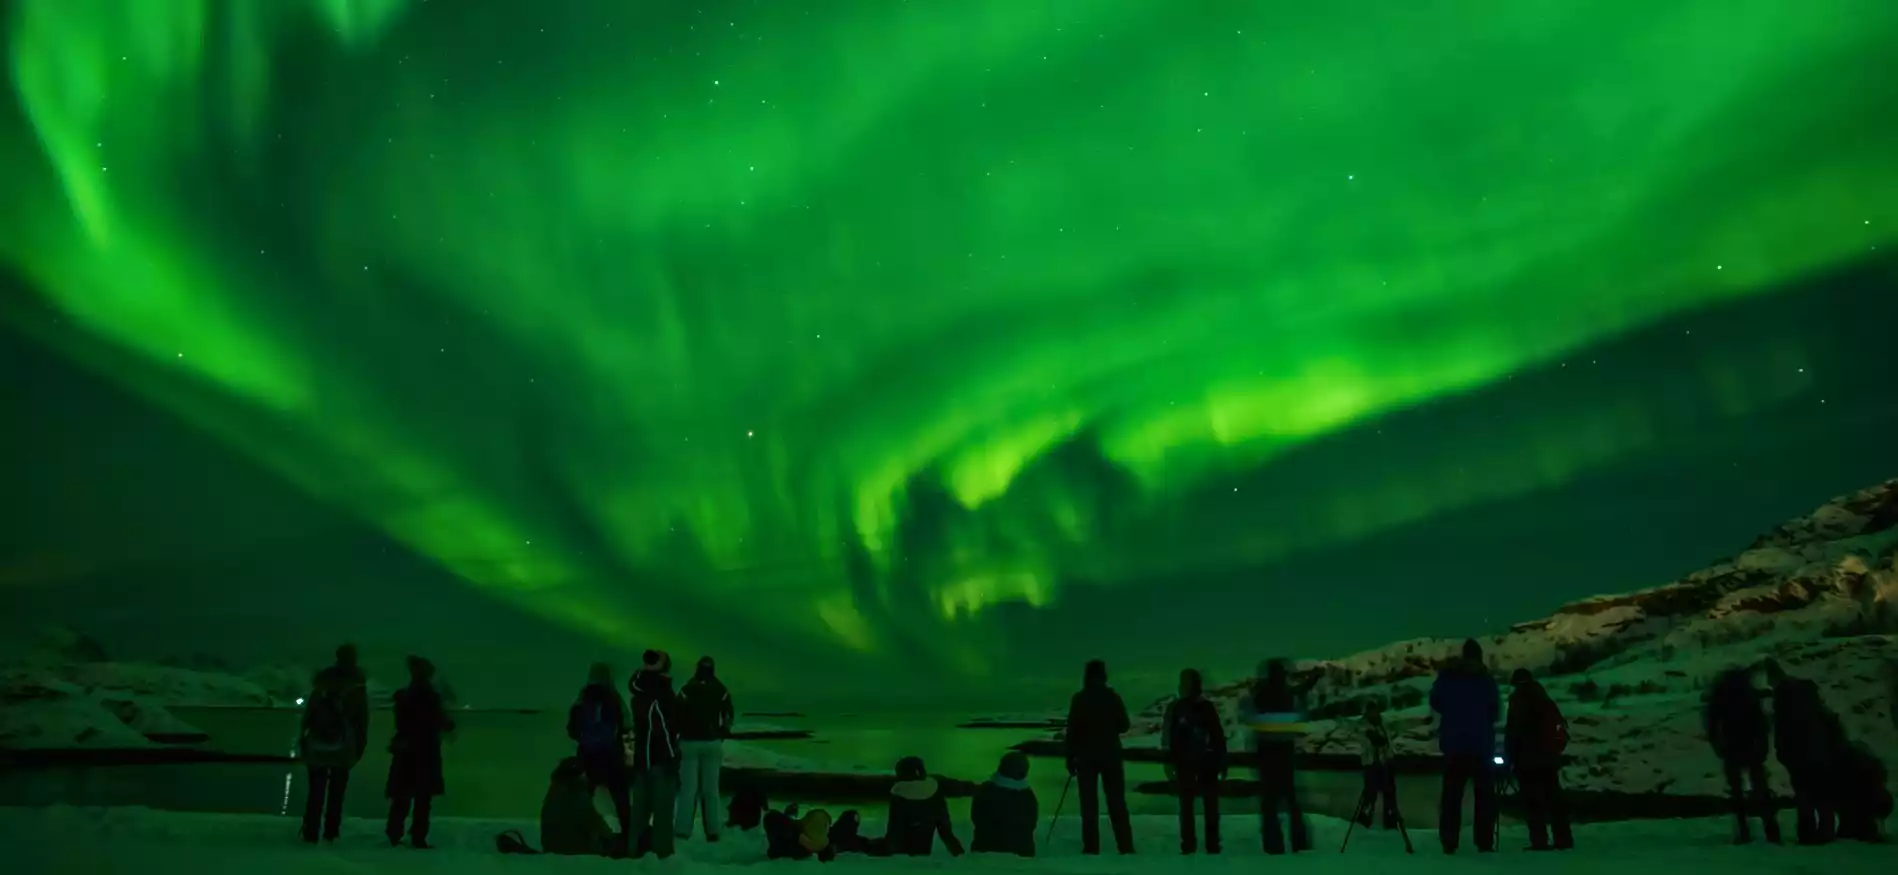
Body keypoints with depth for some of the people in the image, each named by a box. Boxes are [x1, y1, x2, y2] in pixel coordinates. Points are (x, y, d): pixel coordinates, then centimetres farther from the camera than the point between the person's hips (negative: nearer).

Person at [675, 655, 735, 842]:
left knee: (688, 788, 1)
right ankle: (712, 830, 5)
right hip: (712, 743, 2)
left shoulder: (687, 689, -5)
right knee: (711, 788, 7)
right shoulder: (721, 690, 2)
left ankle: (682, 829, -4)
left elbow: (678, 715, -9)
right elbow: (729, 716, 3)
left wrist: (675, 737, 6)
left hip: (689, 742, -2)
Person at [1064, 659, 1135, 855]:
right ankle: (1126, 847, 5)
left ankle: (1091, 848, -2)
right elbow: (1124, 726, 4)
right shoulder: (1112, 697, -2)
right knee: (1117, 802, 8)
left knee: (1089, 804, 2)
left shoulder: (1079, 699, -6)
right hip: (1111, 755, 2)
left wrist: (1070, 758, -2)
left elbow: (1072, 730, -8)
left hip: (1086, 756, -2)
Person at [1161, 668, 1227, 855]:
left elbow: (1219, 736, 7)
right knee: (1186, 804, 3)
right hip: (1185, 762, -1)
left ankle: (1213, 843, 6)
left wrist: (1222, 762, 3)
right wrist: (1169, 763, -8)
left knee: (1211, 804, 1)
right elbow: (1168, 737, -1)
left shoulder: (1207, 707, 6)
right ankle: (1188, 843, 8)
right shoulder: (1175, 708, 2)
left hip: (1207, 761, 1)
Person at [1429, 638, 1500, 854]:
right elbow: (1495, 711, -1)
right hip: (1481, 743, -1)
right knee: (1484, 792, 5)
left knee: (1452, 792, 3)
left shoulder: (1447, 675, 3)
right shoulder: (1486, 679, -2)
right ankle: (1484, 842, -3)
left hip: (1453, 742, 2)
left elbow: (1435, 702, 8)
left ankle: (1449, 842, -5)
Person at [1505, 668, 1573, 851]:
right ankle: (1564, 839, 11)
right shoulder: (1547, 702, 18)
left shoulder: (1518, 701, -4)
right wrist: (1554, 752, 21)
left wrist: (1509, 758, -7)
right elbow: (1562, 729, 18)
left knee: (1532, 801, -7)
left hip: (1527, 760, -7)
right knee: (1554, 798, 12)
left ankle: (1539, 842, -13)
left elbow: (1513, 733, -11)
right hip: (1549, 758, 7)